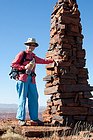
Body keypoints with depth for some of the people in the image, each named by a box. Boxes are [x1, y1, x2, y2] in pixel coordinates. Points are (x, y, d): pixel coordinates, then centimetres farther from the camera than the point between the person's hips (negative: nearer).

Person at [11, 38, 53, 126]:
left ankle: (34, 119, 6)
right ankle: (21, 119, -4)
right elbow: (13, 64, 0)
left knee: (34, 99, 2)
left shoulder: (33, 56, 23)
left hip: (31, 80, 6)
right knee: (22, 99, -8)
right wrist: (24, 67, -9)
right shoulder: (22, 54, 6)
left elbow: (43, 61, 35)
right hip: (23, 78, -6)